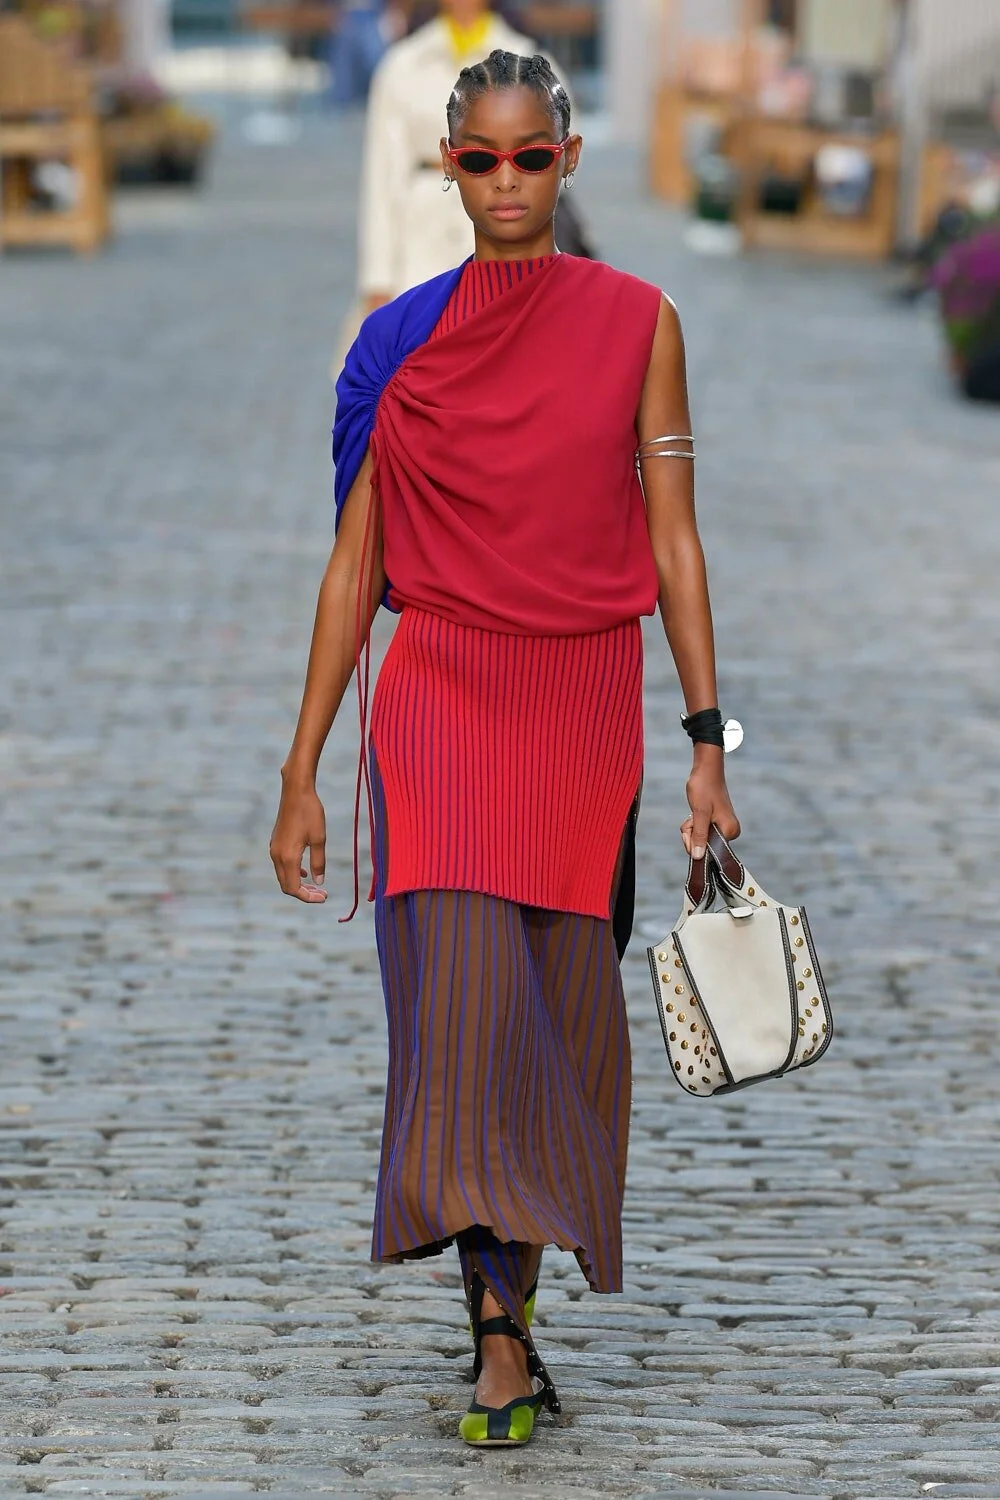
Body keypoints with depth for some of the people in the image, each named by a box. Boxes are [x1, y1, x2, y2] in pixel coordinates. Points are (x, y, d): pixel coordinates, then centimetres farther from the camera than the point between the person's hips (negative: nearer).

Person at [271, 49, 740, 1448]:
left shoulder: (637, 322, 3)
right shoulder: (401, 342, 4)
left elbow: (674, 545, 4)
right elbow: (355, 565, 6)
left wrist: (706, 744, -1)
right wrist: (301, 774, 4)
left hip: (585, 707, 1)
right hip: (441, 700, -1)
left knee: (559, 1016, 6)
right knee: (464, 1002, -14)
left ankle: (514, 1291, 24)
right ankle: (502, 1335, -12)